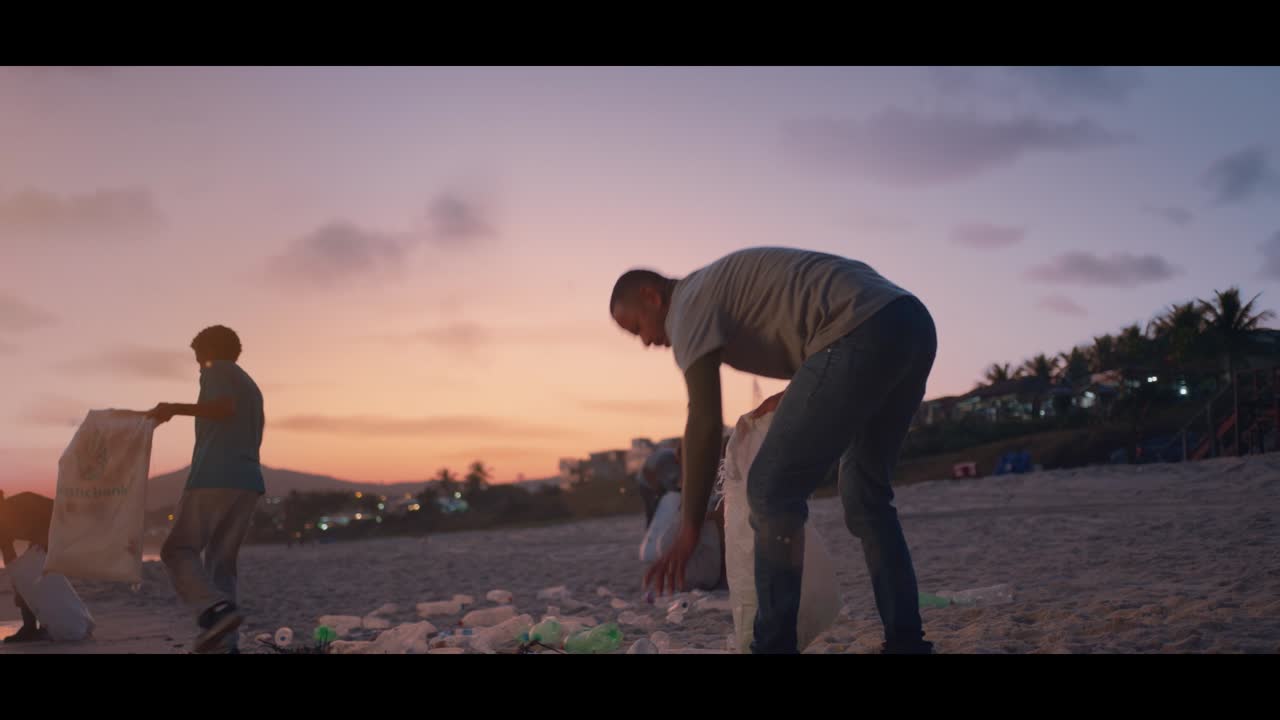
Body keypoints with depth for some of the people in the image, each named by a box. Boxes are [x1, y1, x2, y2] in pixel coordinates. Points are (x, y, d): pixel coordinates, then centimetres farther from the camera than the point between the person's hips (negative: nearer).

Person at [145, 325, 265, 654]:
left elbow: (225, 407, -16)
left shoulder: (217, 370, 4)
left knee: (179, 549, -4)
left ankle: (216, 609, -27)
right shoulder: (251, 385, 28)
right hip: (249, 481, 8)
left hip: (214, 477, -8)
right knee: (222, 560, 9)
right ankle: (226, 642, 0)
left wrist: (175, 409, -9)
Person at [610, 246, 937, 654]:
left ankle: (774, 645, 1)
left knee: (773, 489, -4)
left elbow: (705, 423, -6)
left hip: (864, 330, -10)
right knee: (865, 491, 20)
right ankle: (906, 640, 20)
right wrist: (797, 397, 25)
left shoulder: (688, 304, 3)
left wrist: (689, 531, -4)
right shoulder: (728, 284, 31)